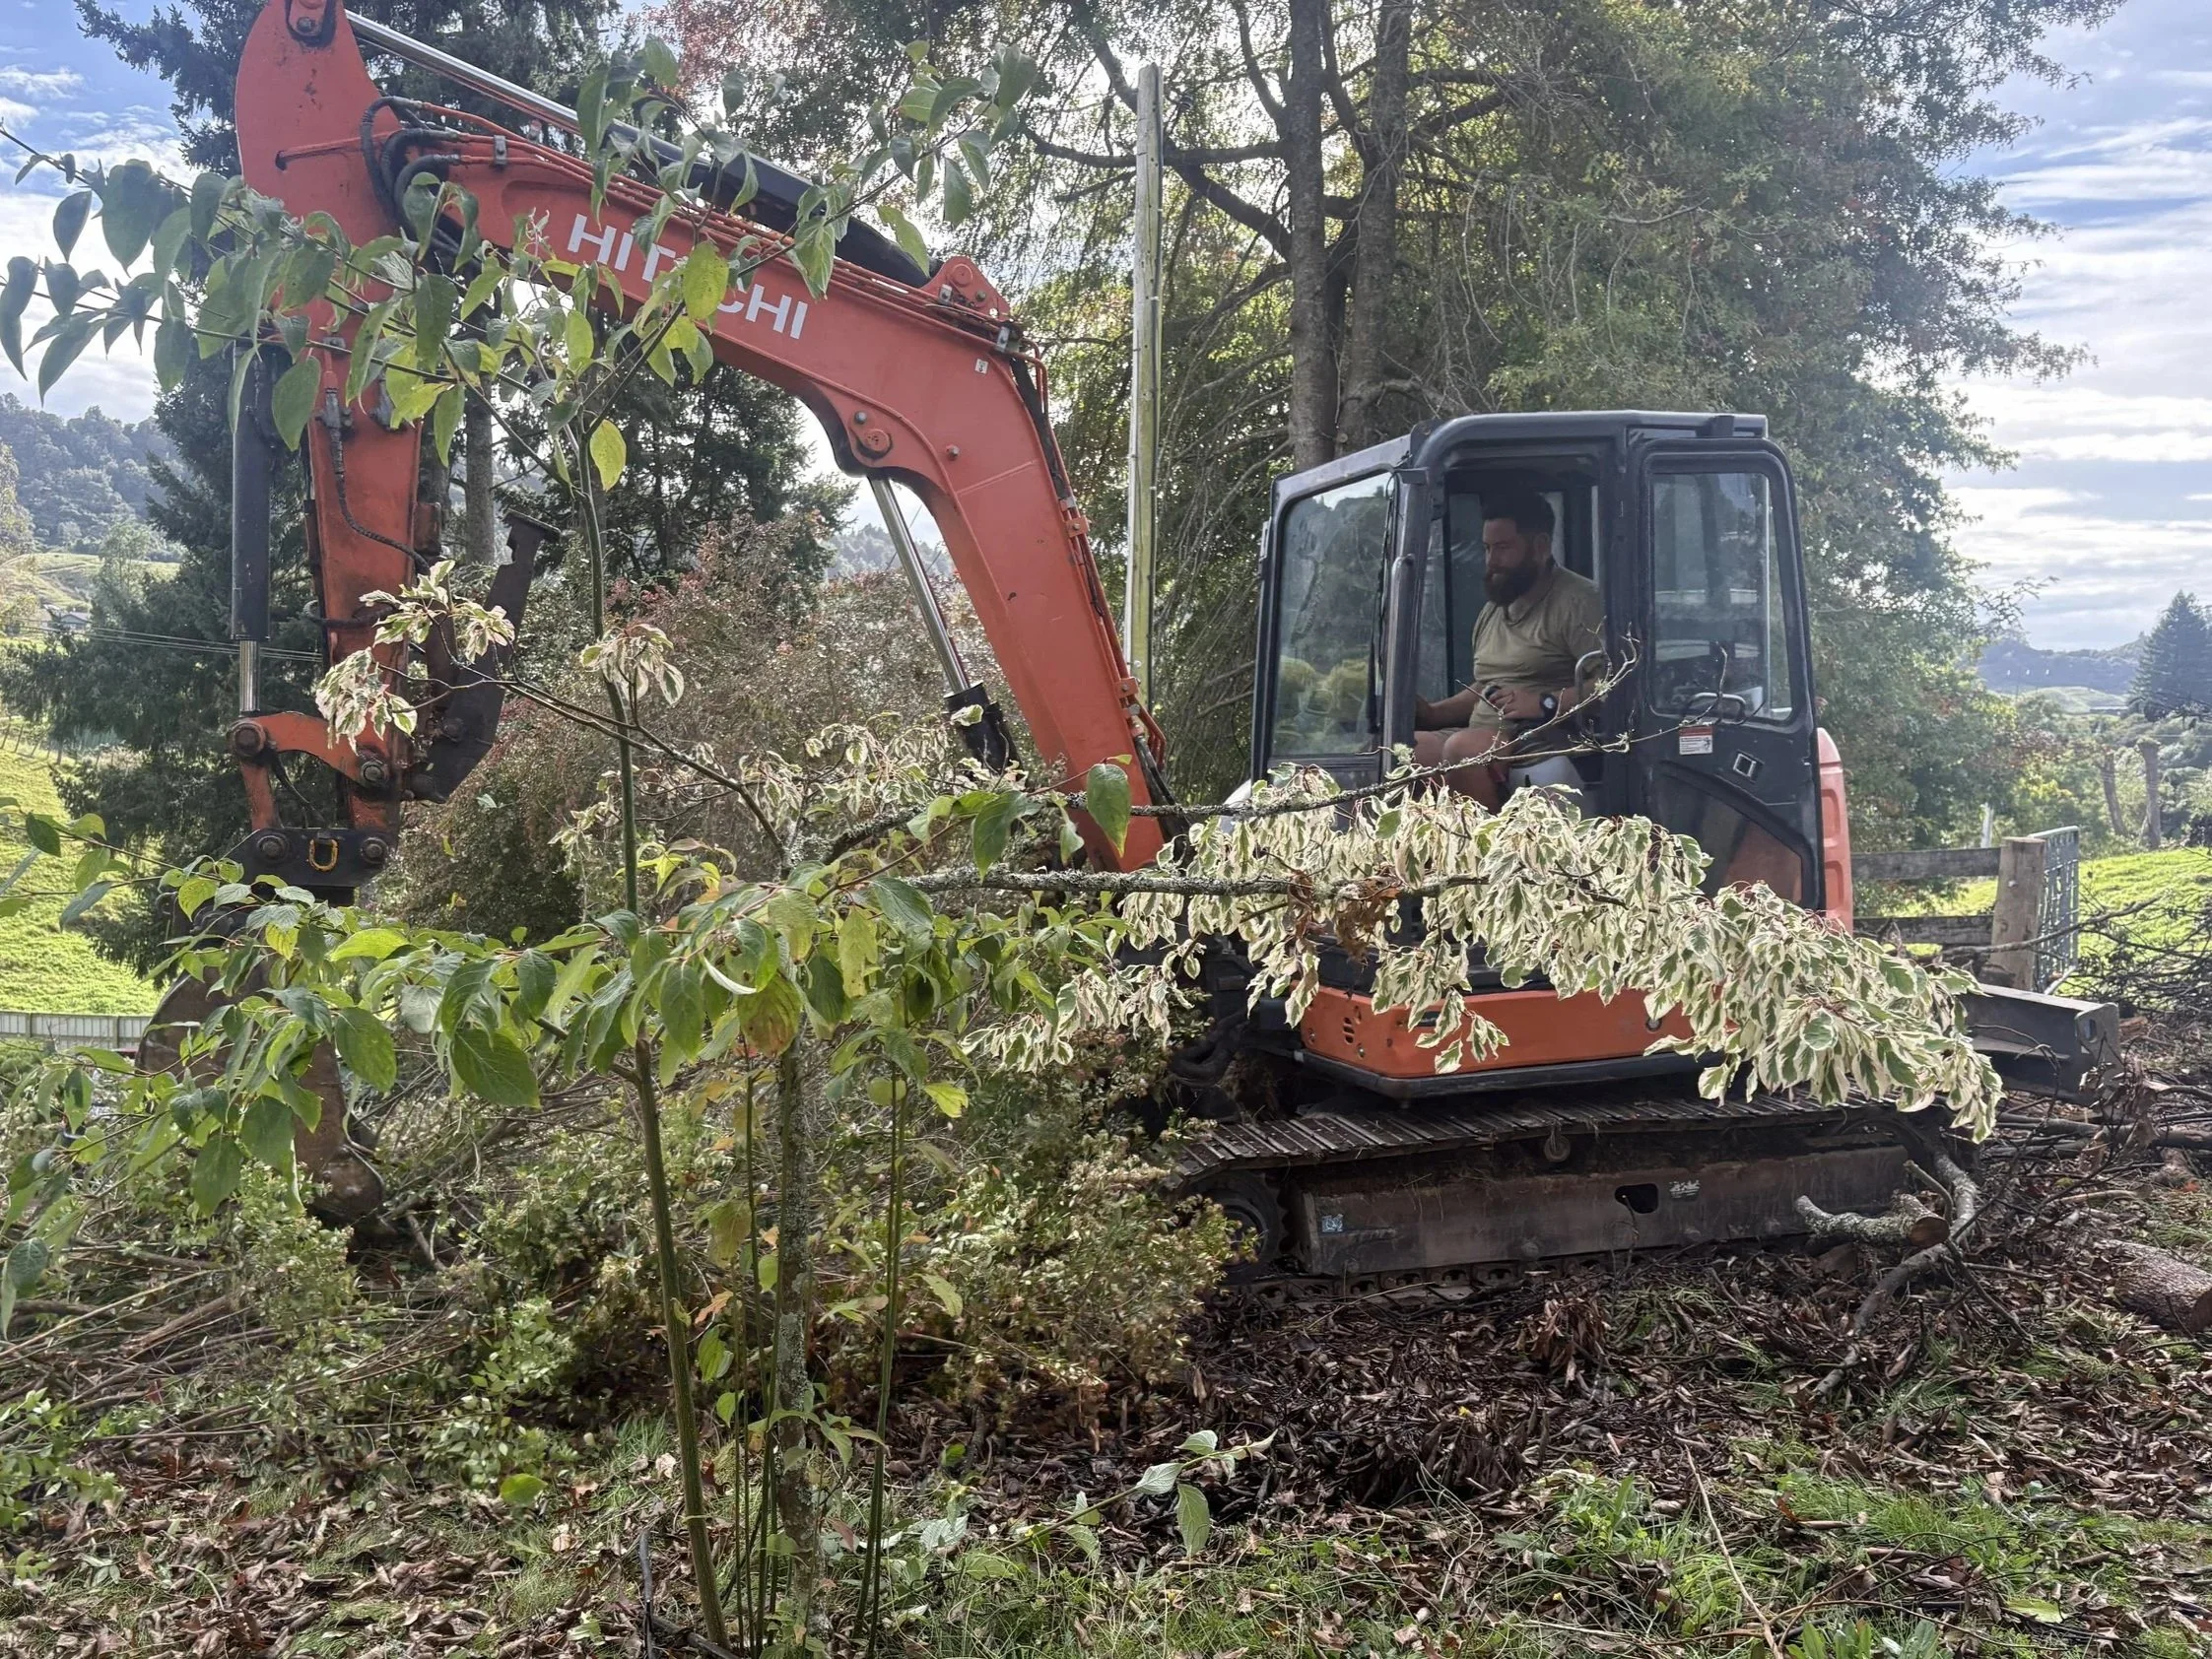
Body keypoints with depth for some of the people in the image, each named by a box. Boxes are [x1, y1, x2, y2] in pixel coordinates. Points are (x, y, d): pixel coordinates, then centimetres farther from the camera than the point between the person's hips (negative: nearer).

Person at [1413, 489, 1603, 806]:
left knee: (1464, 748, -34)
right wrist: (1433, 713, 14)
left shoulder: (1578, 601, -5)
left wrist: (1545, 703, -23)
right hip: (1485, 738, 8)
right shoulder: (1492, 612, 23)